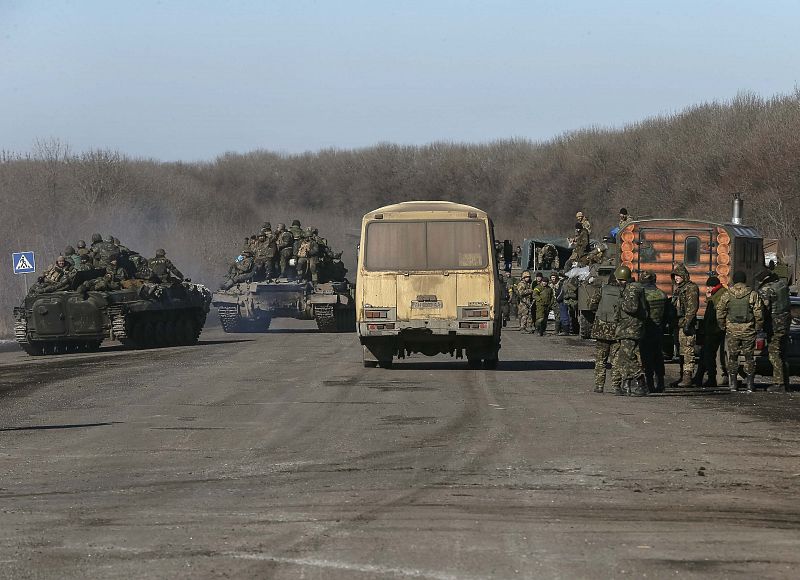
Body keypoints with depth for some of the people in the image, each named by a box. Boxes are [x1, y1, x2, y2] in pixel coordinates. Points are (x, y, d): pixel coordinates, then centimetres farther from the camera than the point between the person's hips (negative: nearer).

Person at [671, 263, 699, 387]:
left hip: (686, 325, -9)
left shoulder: (691, 288, -8)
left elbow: (692, 308, -15)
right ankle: (682, 377, 15)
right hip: (678, 325, 9)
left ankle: (688, 377, -12)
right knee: (680, 352, 11)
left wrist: (687, 323, -21)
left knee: (688, 352, -10)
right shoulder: (678, 289, 20)